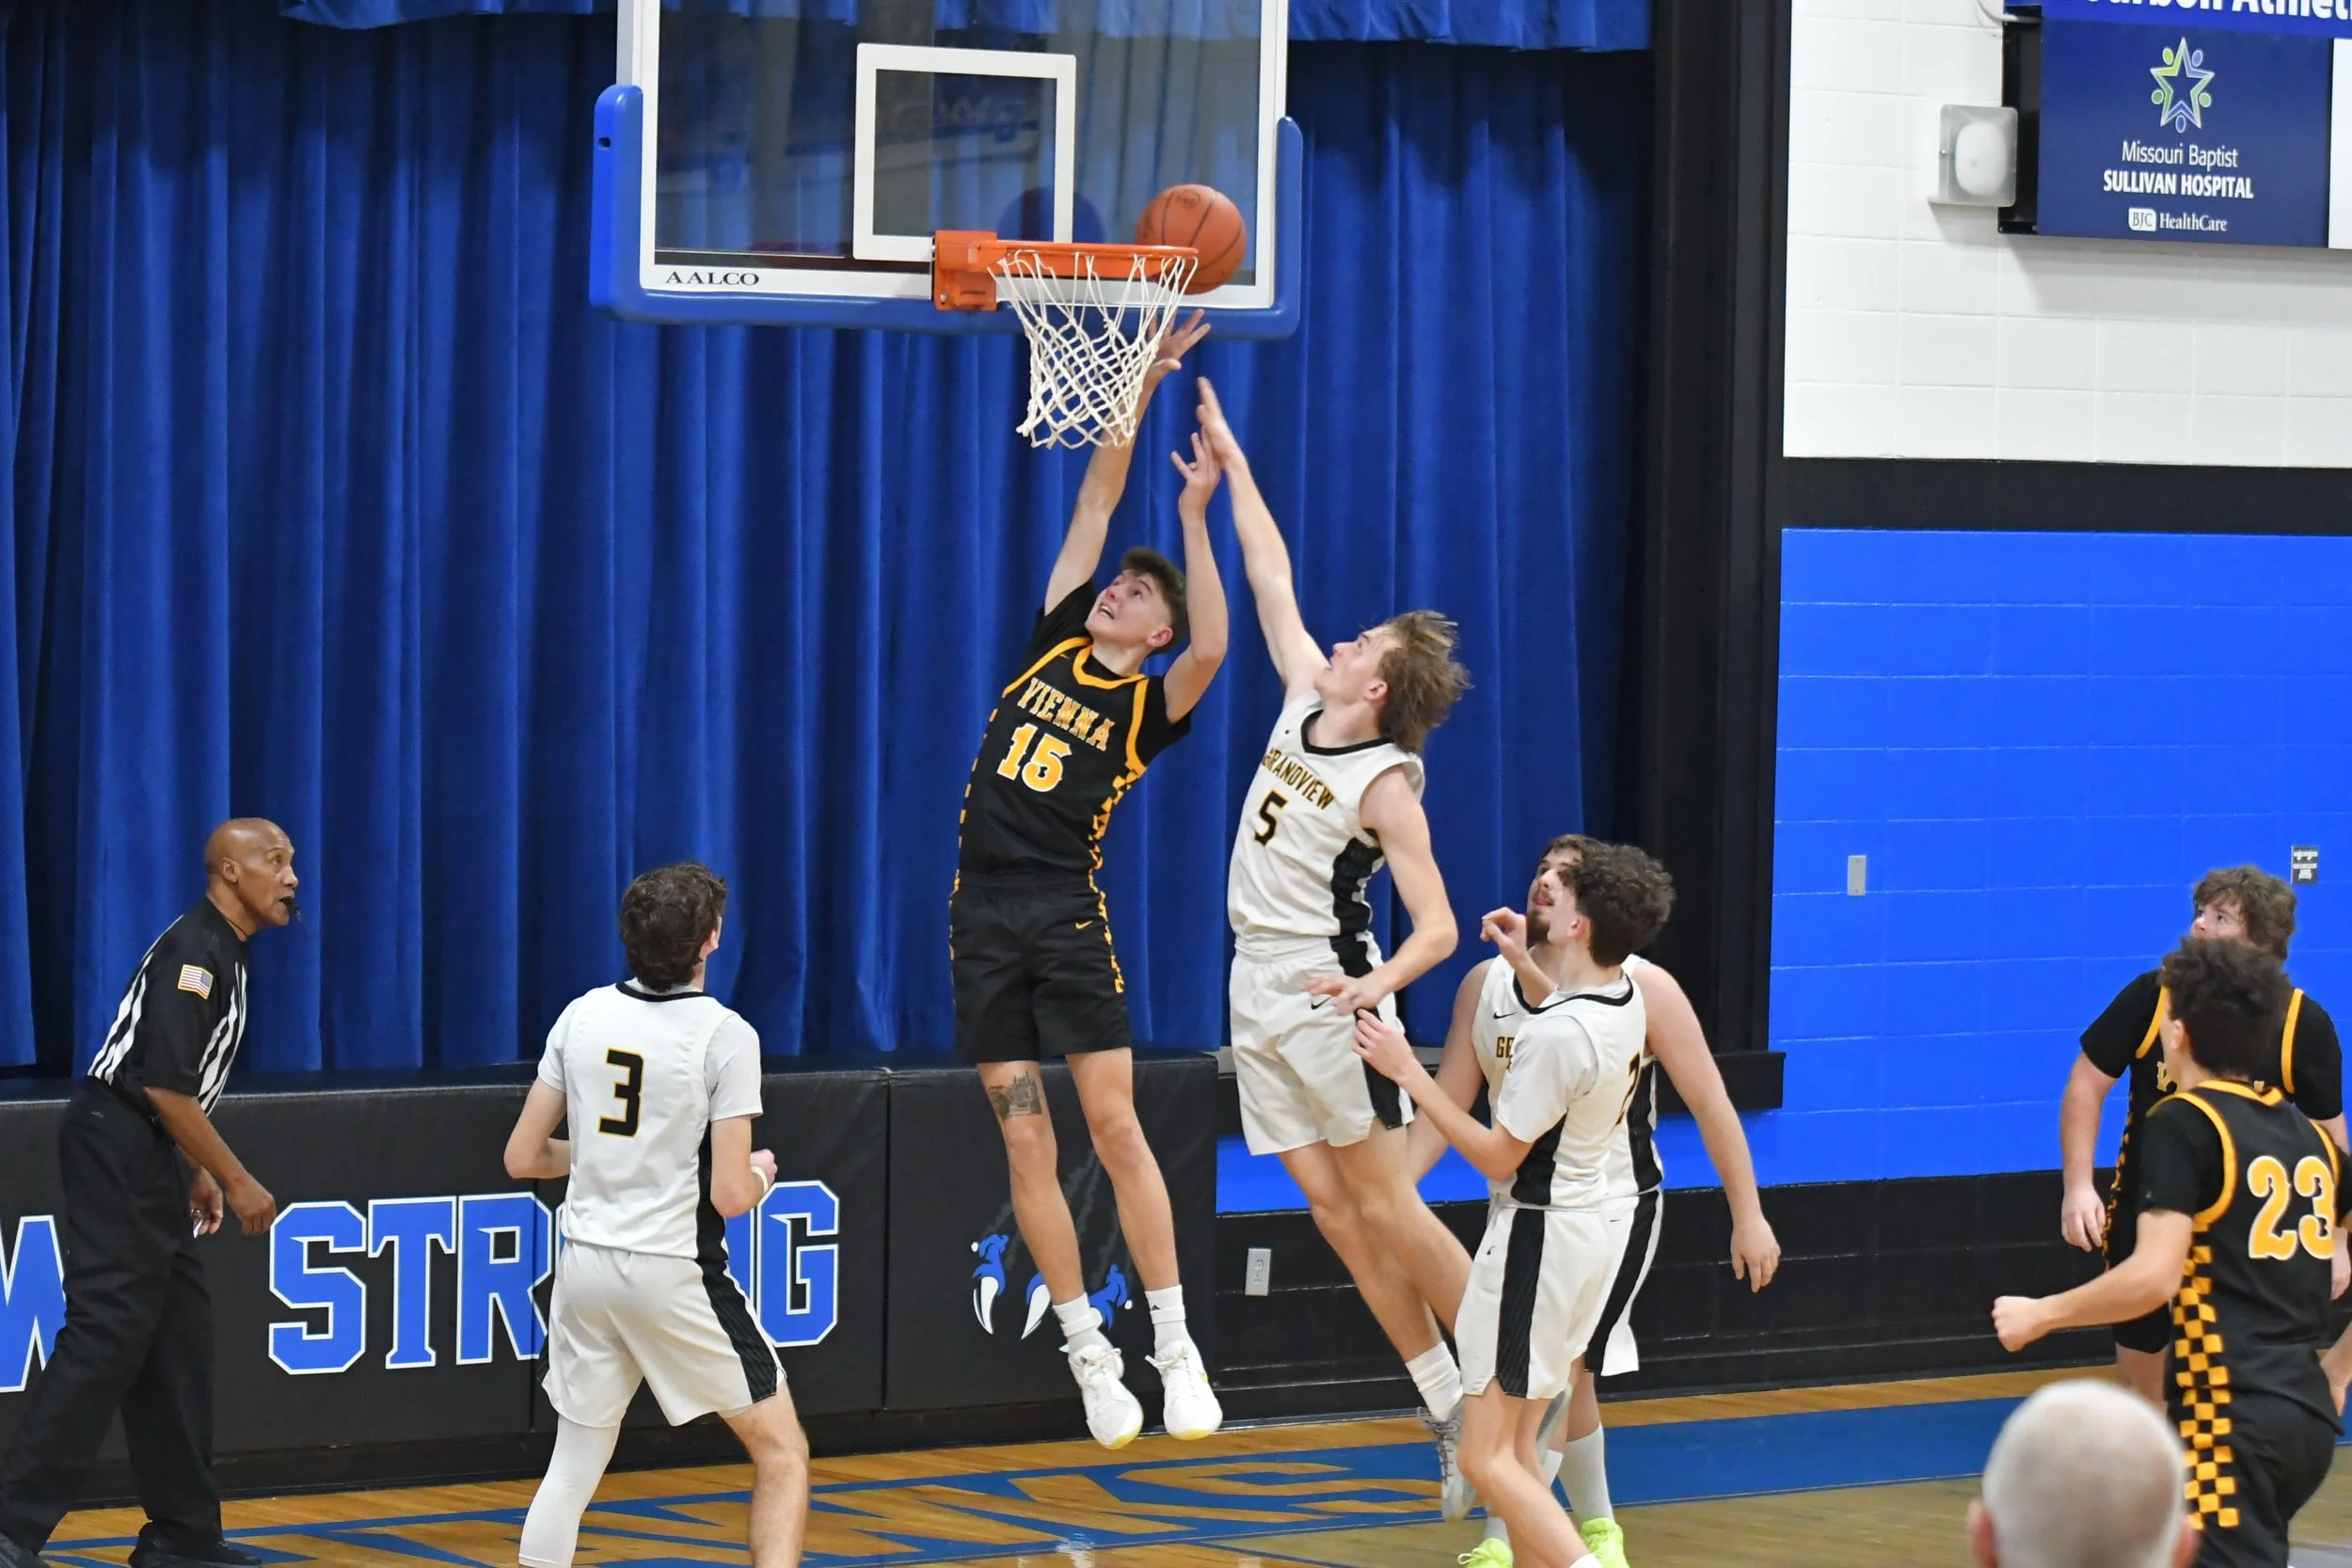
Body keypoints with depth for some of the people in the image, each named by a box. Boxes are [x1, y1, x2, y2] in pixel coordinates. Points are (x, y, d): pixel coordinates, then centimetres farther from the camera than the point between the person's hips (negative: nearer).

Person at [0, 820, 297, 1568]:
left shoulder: (222, 952, 15)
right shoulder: (193, 952, -16)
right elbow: (166, 1086, -22)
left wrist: (194, 1173, 23)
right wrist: (237, 1181, -15)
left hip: (145, 1158, 10)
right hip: (116, 1148, -10)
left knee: (179, 1334, 11)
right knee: (106, 1332, -14)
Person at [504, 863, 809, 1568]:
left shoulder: (583, 1015, 2)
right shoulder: (725, 1035, -12)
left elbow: (523, 1157, 8)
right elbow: (730, 1195, -14)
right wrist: (761, 1171, 8)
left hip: (585, 1264, 5)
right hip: (673, 1273, -5)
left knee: (574, 1464, 14)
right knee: (782, 1454, 6)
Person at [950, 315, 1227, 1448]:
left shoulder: (1149, 705, 2)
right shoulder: (1054, 643, 13)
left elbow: (1212, 648, -21)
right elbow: (1099, 492, 12)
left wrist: (1194, 518, -19)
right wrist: (1140, 385, 5)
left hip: (1068, 918, -4)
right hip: (985, 917, 4)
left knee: (1114, 1126, -8)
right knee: (1027, 1145, 1)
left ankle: (1174, 1348, -3)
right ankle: (1088, 1354, 7)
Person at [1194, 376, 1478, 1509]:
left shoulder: (1385, 785, -16)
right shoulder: (1304, 702, 4)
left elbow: (1437, 927, -21)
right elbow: (1270, 580, 14)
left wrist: (1376, 983, -39)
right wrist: (1230, 464, 18)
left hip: (1325, 992, -8)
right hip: (1257, 989, 8)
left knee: (1383, 1204, -5)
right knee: (1332, 1209, 5)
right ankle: (1450, 1411, 9)